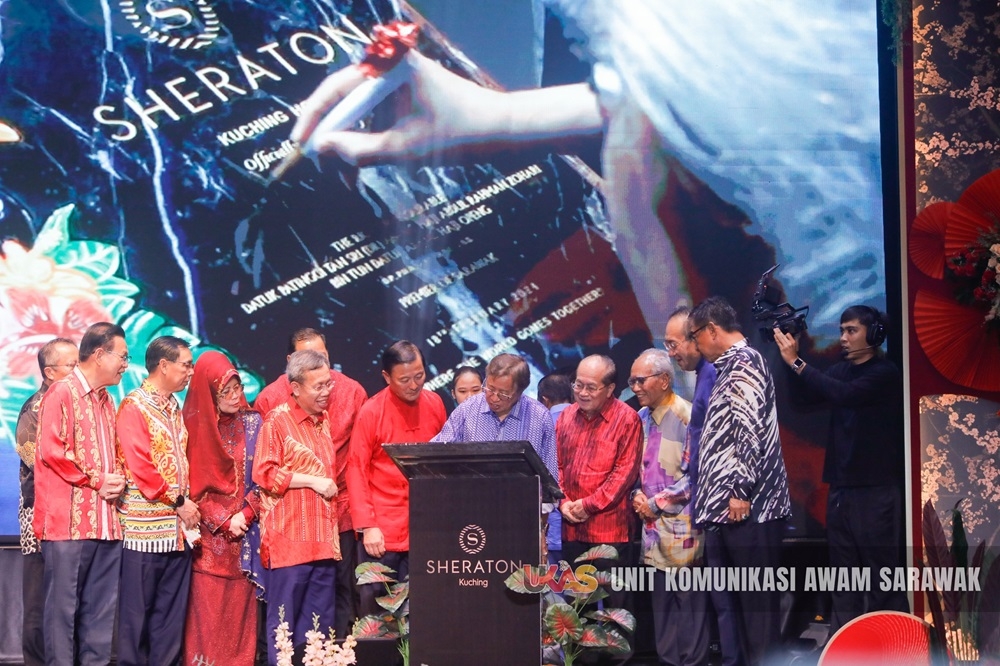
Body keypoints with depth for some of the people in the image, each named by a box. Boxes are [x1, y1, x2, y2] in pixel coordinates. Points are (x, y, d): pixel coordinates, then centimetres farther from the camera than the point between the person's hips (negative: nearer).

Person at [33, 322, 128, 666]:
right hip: (69, 520, -8)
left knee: (101, 606, 7)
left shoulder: (106, 401, 19)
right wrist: (96, 481, -12)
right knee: (63, 604, -4)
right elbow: (52, 451, -13)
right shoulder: (61, 394, -5)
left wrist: (118, 480, 6)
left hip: (106, 520, 8)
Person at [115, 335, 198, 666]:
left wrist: (189, 502, 6)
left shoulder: (174, 407, 15)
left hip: (177, 527, 7)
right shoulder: (134, 406, -9)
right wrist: (178, 502, -12)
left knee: (172, 613, 7)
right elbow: (141, 468, -15)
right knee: (138, 610, -2)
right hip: (146, 524, -7)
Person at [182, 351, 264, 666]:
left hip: (245, 532, 1)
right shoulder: (194, 426, 1)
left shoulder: (253, 423, 4)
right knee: (207, 611, -4)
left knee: (240, 610, 1)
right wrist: (224, 520, -8)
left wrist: (245, 515, -10)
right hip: (209, 535, -1)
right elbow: (194, 486, 1)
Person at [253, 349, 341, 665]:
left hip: (324, 537, 7)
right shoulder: (277, 420, -6)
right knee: (284, 621, -3)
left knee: (321, 623, 8)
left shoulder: (324, 420, 17)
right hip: (289, 536, -7)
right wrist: (313, 480, -12)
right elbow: (264, 473, -14)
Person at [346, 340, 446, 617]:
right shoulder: (371, 412, -7)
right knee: (376, 610, 1)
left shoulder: (434, 405, 5)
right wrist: (366, 526, -13)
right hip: (383, 530, -3)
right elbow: (357, 470, -6)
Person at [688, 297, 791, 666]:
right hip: (724, 509, 10)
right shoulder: (731, 366, 21)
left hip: (747, 509, -10)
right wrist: (709, 502, 20)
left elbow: (752, 430, -19)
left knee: (758, 602, -8)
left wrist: (741, 490, -21)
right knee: (733, 601, 11)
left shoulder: (744, 362, -8)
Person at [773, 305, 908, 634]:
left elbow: (844, 394, -23)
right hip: (841, 486, 7)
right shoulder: (841, 369, 14)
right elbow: (801, 398, 8)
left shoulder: (884, 374, -8)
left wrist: (796, 362, -21)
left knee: (881, 571, -6)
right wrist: (791, 361, -7)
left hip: (876, 489, -7)